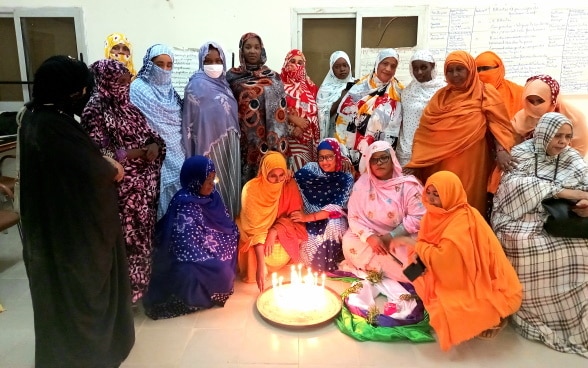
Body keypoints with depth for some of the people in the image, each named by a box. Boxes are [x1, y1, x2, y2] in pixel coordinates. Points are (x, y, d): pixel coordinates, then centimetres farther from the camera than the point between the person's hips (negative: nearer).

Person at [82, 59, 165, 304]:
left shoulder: (127, 106, 9)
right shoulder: (95, 111, -12)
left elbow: (149, 134, 11)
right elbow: (98, 154, -19)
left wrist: (155, 145, -11)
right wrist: (133, 153, -19)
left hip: (143, 187, 7)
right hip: (118, 189, -7)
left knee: (143, 234, 17)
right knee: (123, 238, 3)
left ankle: (139, 280, 35)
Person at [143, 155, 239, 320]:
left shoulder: (210, 196, -3)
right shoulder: (184, 206, -27)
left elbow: (227, 224, 10)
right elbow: (190, 250, -28)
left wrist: (240, 237, -6)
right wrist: (216, 264, -24)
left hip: (209, 251, 10)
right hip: (190, 261, -10)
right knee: (222, 272, -26)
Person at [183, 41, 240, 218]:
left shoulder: (224, 84, 13)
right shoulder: (197, 85, -8)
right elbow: (190, 121, -12)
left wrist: (233, 141, 17)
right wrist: (194, 155, -16)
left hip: (229, 147, 7)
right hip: (209, 145, -7)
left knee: (228, 184, 11)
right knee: (212, 188, -2)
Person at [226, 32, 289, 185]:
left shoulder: (273, 77, 7)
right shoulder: (232, 76, 5)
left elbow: (279, 112, 5)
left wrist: (278, 145, -3)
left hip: (266, 139, 1)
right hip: (242, 139, 0)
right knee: (244, 178, 1)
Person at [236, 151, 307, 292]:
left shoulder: (290, 185, -14)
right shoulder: (251, 189, -24)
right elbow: (254, 227, -31)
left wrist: (275, 231, -29)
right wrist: (261, 264, -40)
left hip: (281, 233, 3)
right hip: (255, 234, -3)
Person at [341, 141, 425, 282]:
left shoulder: (408, 185, -8)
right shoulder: (362, 184, -2)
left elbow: (417, 217, -13)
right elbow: (354, 217, -5)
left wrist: (390, 237, -22)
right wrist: (370, 237, -23)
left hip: (400, 239, -2)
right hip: (370, 237, 2)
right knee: (349, 243, -27)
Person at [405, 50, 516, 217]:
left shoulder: (485, 93, 5)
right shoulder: (441, 96, 13)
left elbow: (499, 125, -4)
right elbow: (424, 130, 8)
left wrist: (501, 151, -22)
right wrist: (414, 163, 0)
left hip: (470, 164, -3)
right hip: (440, 164, 3)